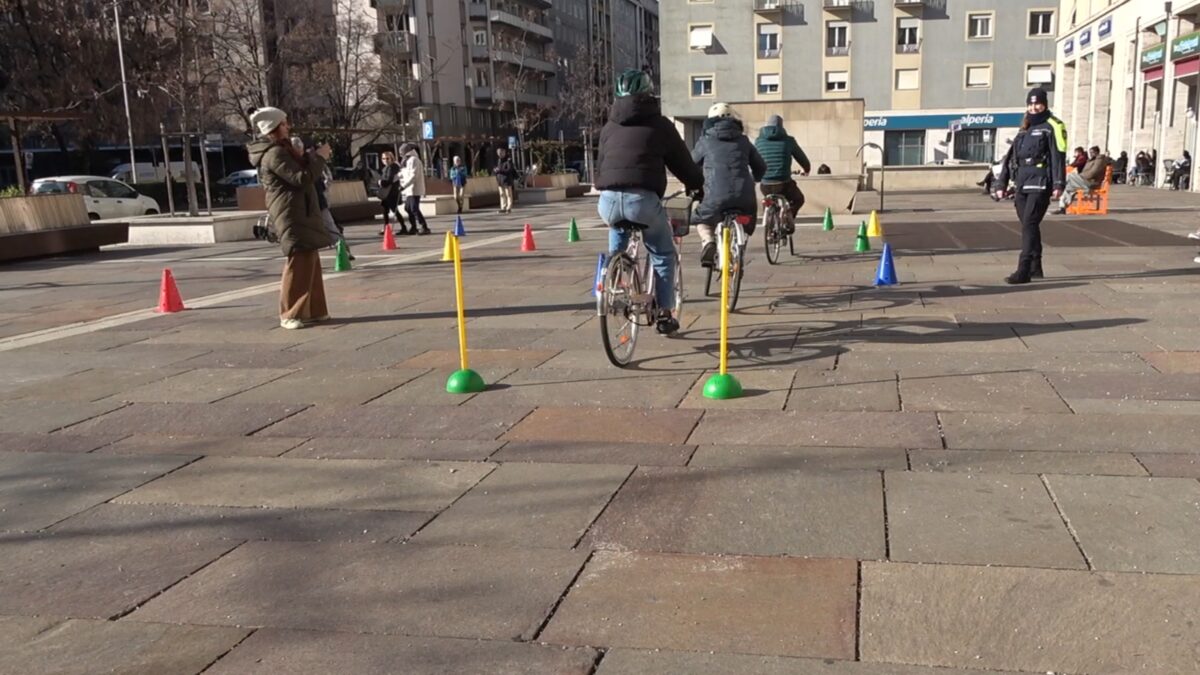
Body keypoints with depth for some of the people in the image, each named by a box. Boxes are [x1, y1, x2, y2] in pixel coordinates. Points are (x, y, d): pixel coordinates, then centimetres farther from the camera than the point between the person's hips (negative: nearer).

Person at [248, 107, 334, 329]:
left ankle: (312, 310, 17)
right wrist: (318, 157, -9)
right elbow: (302, 179, -21)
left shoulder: (281, 150, 18)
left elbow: (301, 171, 20)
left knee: (308, 261, 12)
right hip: (292, 214, -11)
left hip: (299, 213, 11)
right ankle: (290, 314, -7)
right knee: (299, 262, -11)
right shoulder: (275, 154, -15)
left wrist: (304, 158, 3)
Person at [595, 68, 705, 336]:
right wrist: (696, 185, 35)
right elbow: (682, 161, 18)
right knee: (663, 254, 16)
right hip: (642, 199, -3)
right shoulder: (659, 124, 12)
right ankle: (665, 314, 14)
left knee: (618, 235, 37)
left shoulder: (609, 127, 21)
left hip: (608, 200, 4)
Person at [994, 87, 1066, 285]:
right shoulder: (1024, 129, 21)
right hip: (1022, 185, 7)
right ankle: (1035, 268, 20)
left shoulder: (1052, 127, -1)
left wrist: (1058, 184, -18)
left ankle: (1023, 271, -18)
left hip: (1040, 184, -7)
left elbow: (1058, 157, -10)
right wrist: (1002, 184, 17)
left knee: (1029, 224, -14)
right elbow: (1011, 157, 21)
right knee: (1029, 225, 11)